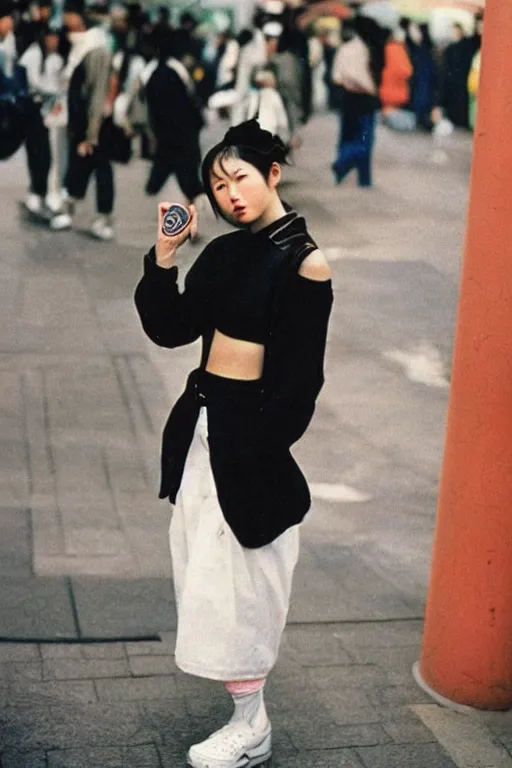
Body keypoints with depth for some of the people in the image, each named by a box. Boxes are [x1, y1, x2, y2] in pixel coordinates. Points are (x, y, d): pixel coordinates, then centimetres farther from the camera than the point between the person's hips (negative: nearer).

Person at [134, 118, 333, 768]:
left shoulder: (304, 262, -13)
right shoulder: (225, 253, 8)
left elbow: (299, 379, -14)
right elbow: (170, 329, 5)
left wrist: (256, 455, -15)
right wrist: (165, 256, -6)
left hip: (248, 437, -8)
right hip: (201, 423, 8)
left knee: (233, 577, -1)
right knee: (206, 568, 14)